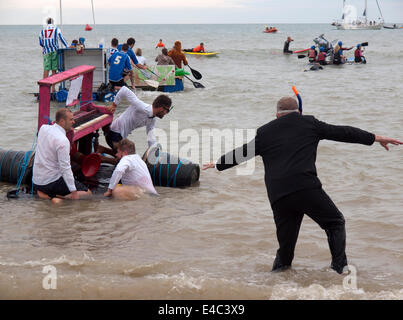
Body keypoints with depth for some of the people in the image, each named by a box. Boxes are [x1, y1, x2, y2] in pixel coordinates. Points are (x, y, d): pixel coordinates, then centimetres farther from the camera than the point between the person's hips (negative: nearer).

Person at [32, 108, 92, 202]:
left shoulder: (43, 128, 2)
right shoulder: (62, 140, -21)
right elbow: (65, 168, -23)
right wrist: (74, 192, -19)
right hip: (51, 182, -8)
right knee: (87, 193, -1)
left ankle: (44, 193, 7)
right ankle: (57, 197, -14)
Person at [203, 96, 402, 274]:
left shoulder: (264, 132, 19)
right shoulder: (309, 124, 14)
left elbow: (242, 153, 28)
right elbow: (342, 132, 18)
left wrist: (218, 164, 45)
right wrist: (376, 138, 25)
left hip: (278, 197, 3)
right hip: (306, 187, -3)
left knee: (285, 245, 12)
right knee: (335, 223, 11)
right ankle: (340, 266, -1)